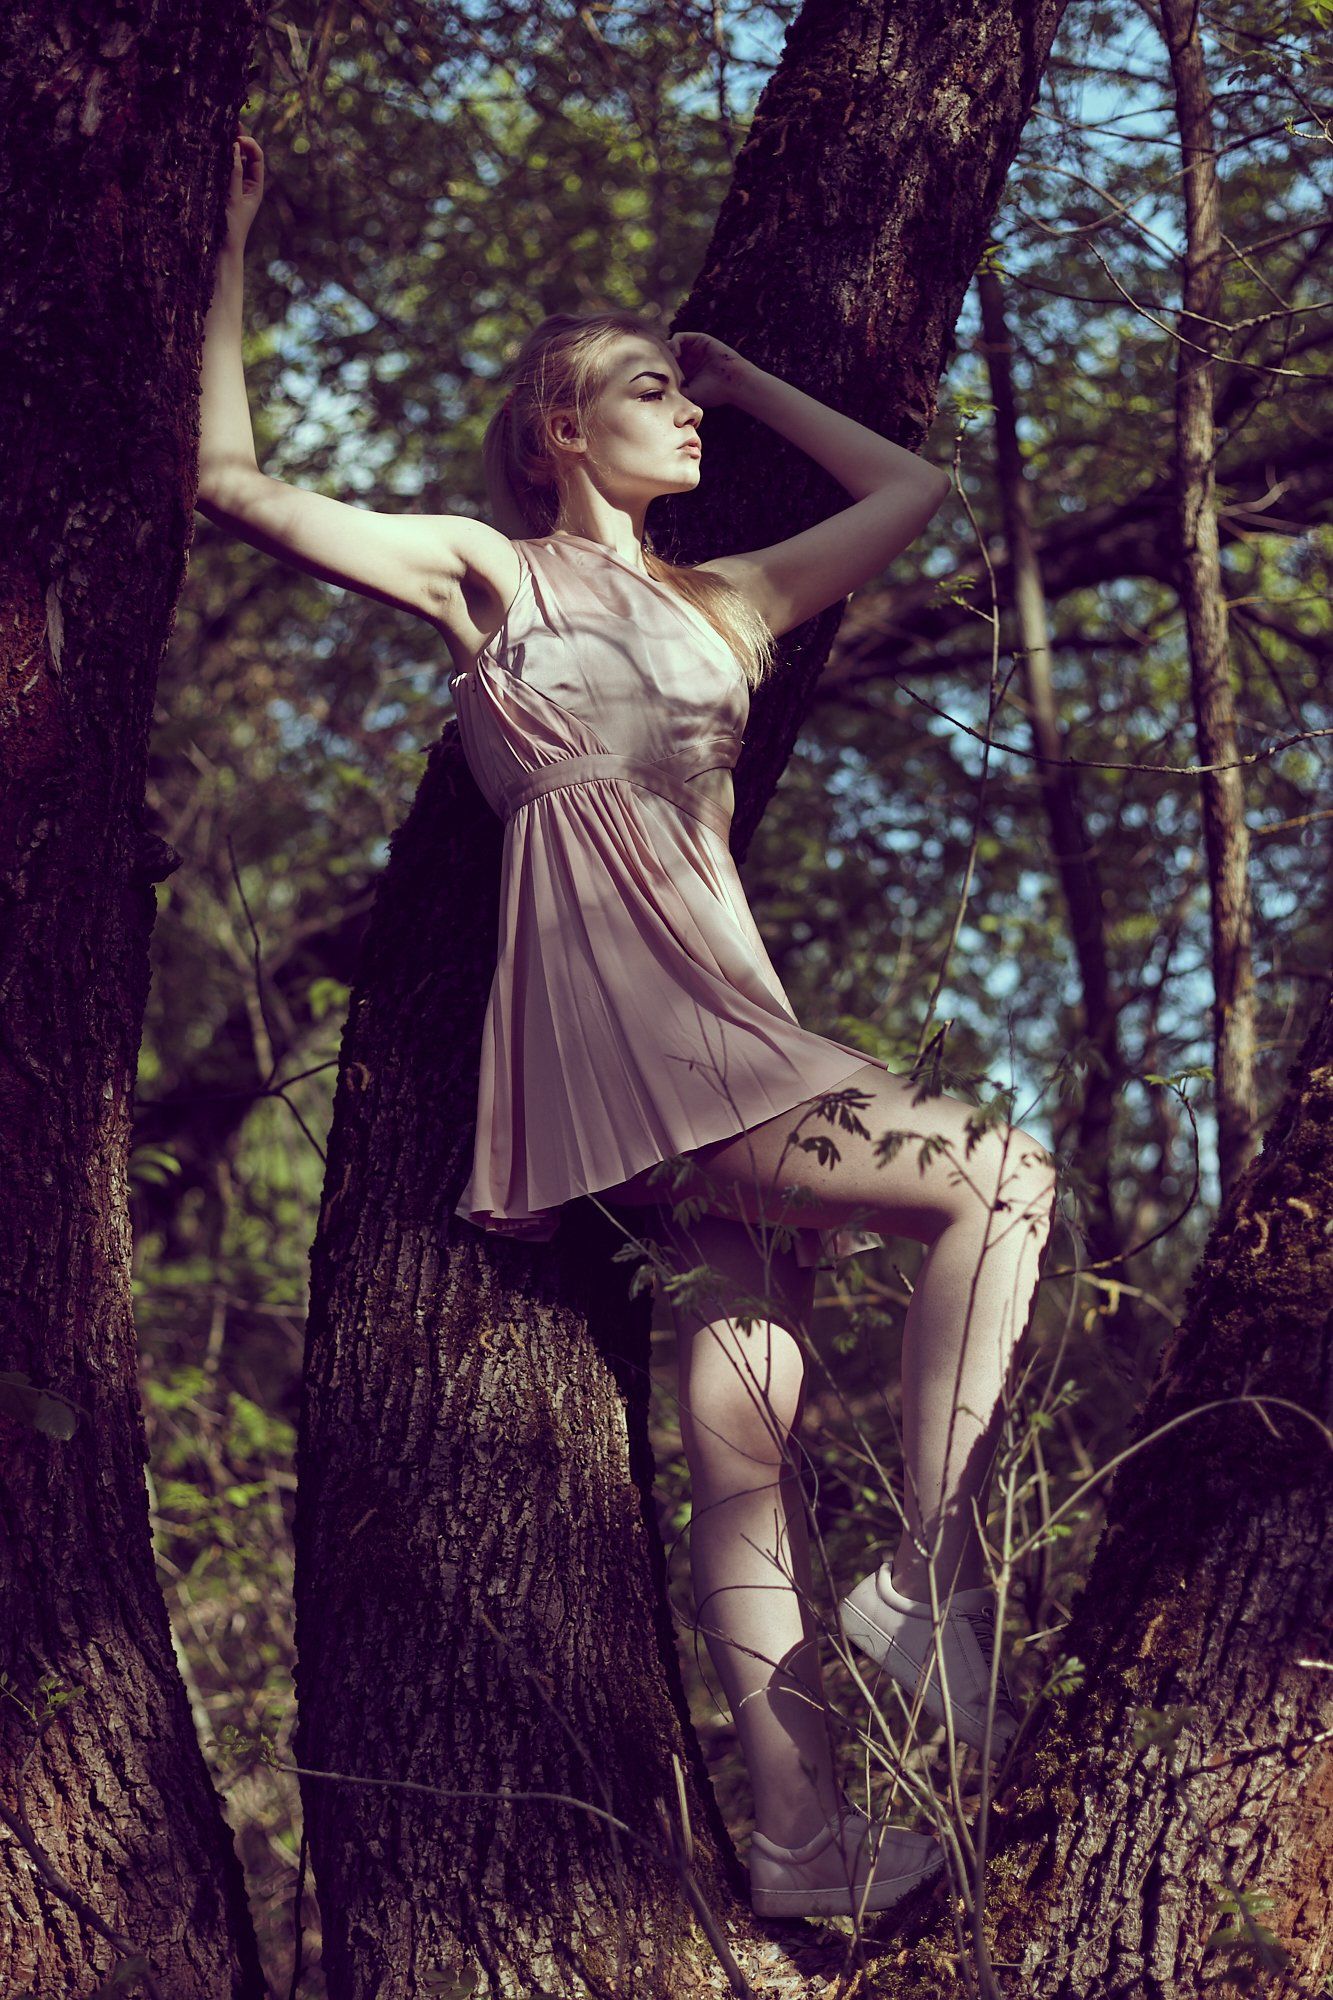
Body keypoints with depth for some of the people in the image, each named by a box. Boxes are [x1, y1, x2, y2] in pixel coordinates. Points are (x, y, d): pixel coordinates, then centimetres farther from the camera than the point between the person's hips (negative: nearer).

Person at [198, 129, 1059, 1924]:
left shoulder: (724, 606, 24)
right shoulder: (484, 571, 12)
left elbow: (911, 490, 34)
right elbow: (233, 480, 10)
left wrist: (745, 377, 34)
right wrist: (230, 251, 12)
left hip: (731, 1022, 5)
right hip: (607, 1029, -5)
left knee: (746, 1440, -2)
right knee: (996, 1181, -19)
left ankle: (805, 1840, -4)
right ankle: (933, 1576, -15)